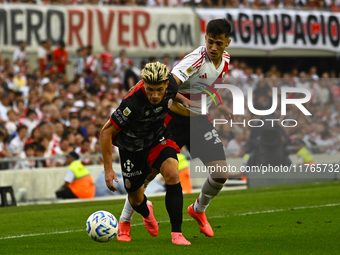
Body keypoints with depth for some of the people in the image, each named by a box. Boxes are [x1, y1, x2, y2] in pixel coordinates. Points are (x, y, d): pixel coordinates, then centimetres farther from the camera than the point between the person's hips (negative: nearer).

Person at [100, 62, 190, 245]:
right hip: (131, 145, -3)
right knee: (136, 199, 8)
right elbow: (106, 131, -26)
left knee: (172, 174, -25)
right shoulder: (132, 102, -37)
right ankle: (146, 212, 48)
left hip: (158, 137, 3)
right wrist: (108, 168, -25)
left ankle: (176, 233, -19)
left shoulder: (171, 84, -22)